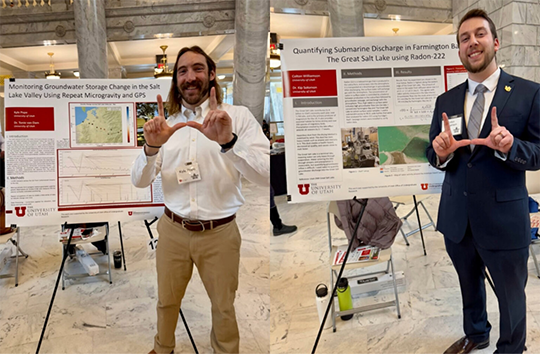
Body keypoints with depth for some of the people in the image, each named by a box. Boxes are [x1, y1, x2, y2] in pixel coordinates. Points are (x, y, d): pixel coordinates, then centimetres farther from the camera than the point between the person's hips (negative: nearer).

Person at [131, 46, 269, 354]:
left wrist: (228, 141, -36)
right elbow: (139, 181, 0)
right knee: (166, 301, 20)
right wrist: (152, 147, -20)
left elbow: (267, 176, -20)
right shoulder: (166, 125, 3)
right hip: (173, 229, 3)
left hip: (220, 233, -3)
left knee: (223, 307, 15)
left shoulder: (238, 116, -9)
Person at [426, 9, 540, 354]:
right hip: (457, 217, 4)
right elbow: (434, 154, 6)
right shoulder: (446, 100, 4)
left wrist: (509, 146, -28)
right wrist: (440, 151, -18)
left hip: (504, 218, -3)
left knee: (511, 294, 15)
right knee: (469, 285, 25)